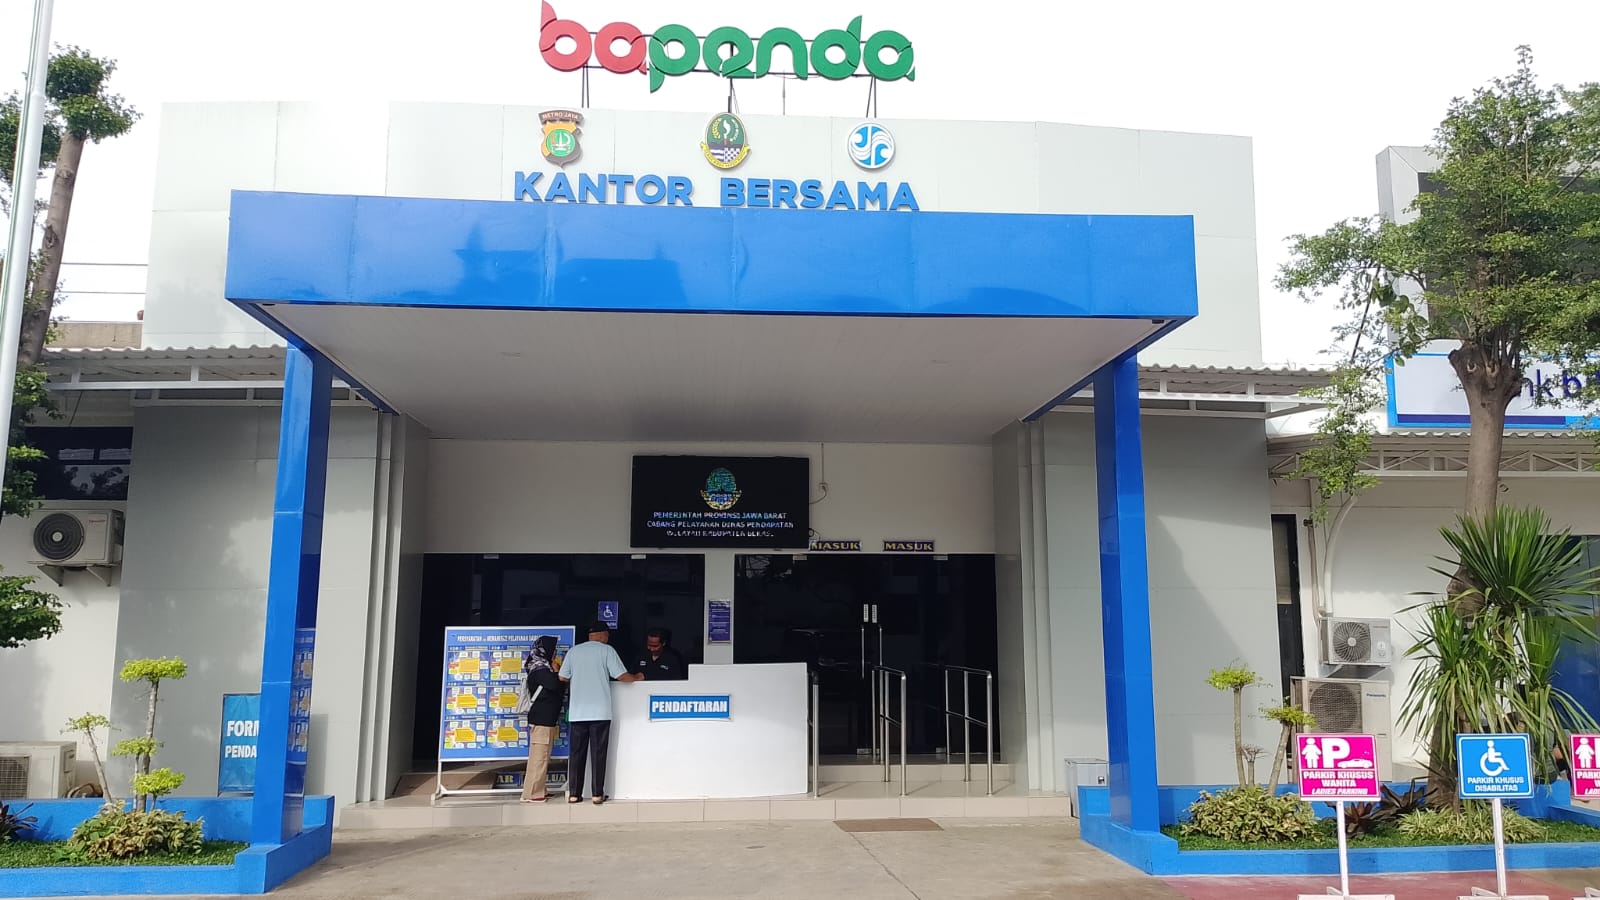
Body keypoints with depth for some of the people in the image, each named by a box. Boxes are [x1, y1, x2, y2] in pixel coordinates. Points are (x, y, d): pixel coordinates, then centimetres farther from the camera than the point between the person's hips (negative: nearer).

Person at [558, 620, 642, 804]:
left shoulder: (573, 651, 8)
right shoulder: (607, 650, -1)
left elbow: (563, 678, 12)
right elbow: (622, 676, -4)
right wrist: (637, 677, 16)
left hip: (577, 712, 3)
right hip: (600, 712, -3)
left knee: (577, 752, 8)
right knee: (598, 753, 2)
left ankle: (574, 793, 9)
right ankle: (597, 794, 2)